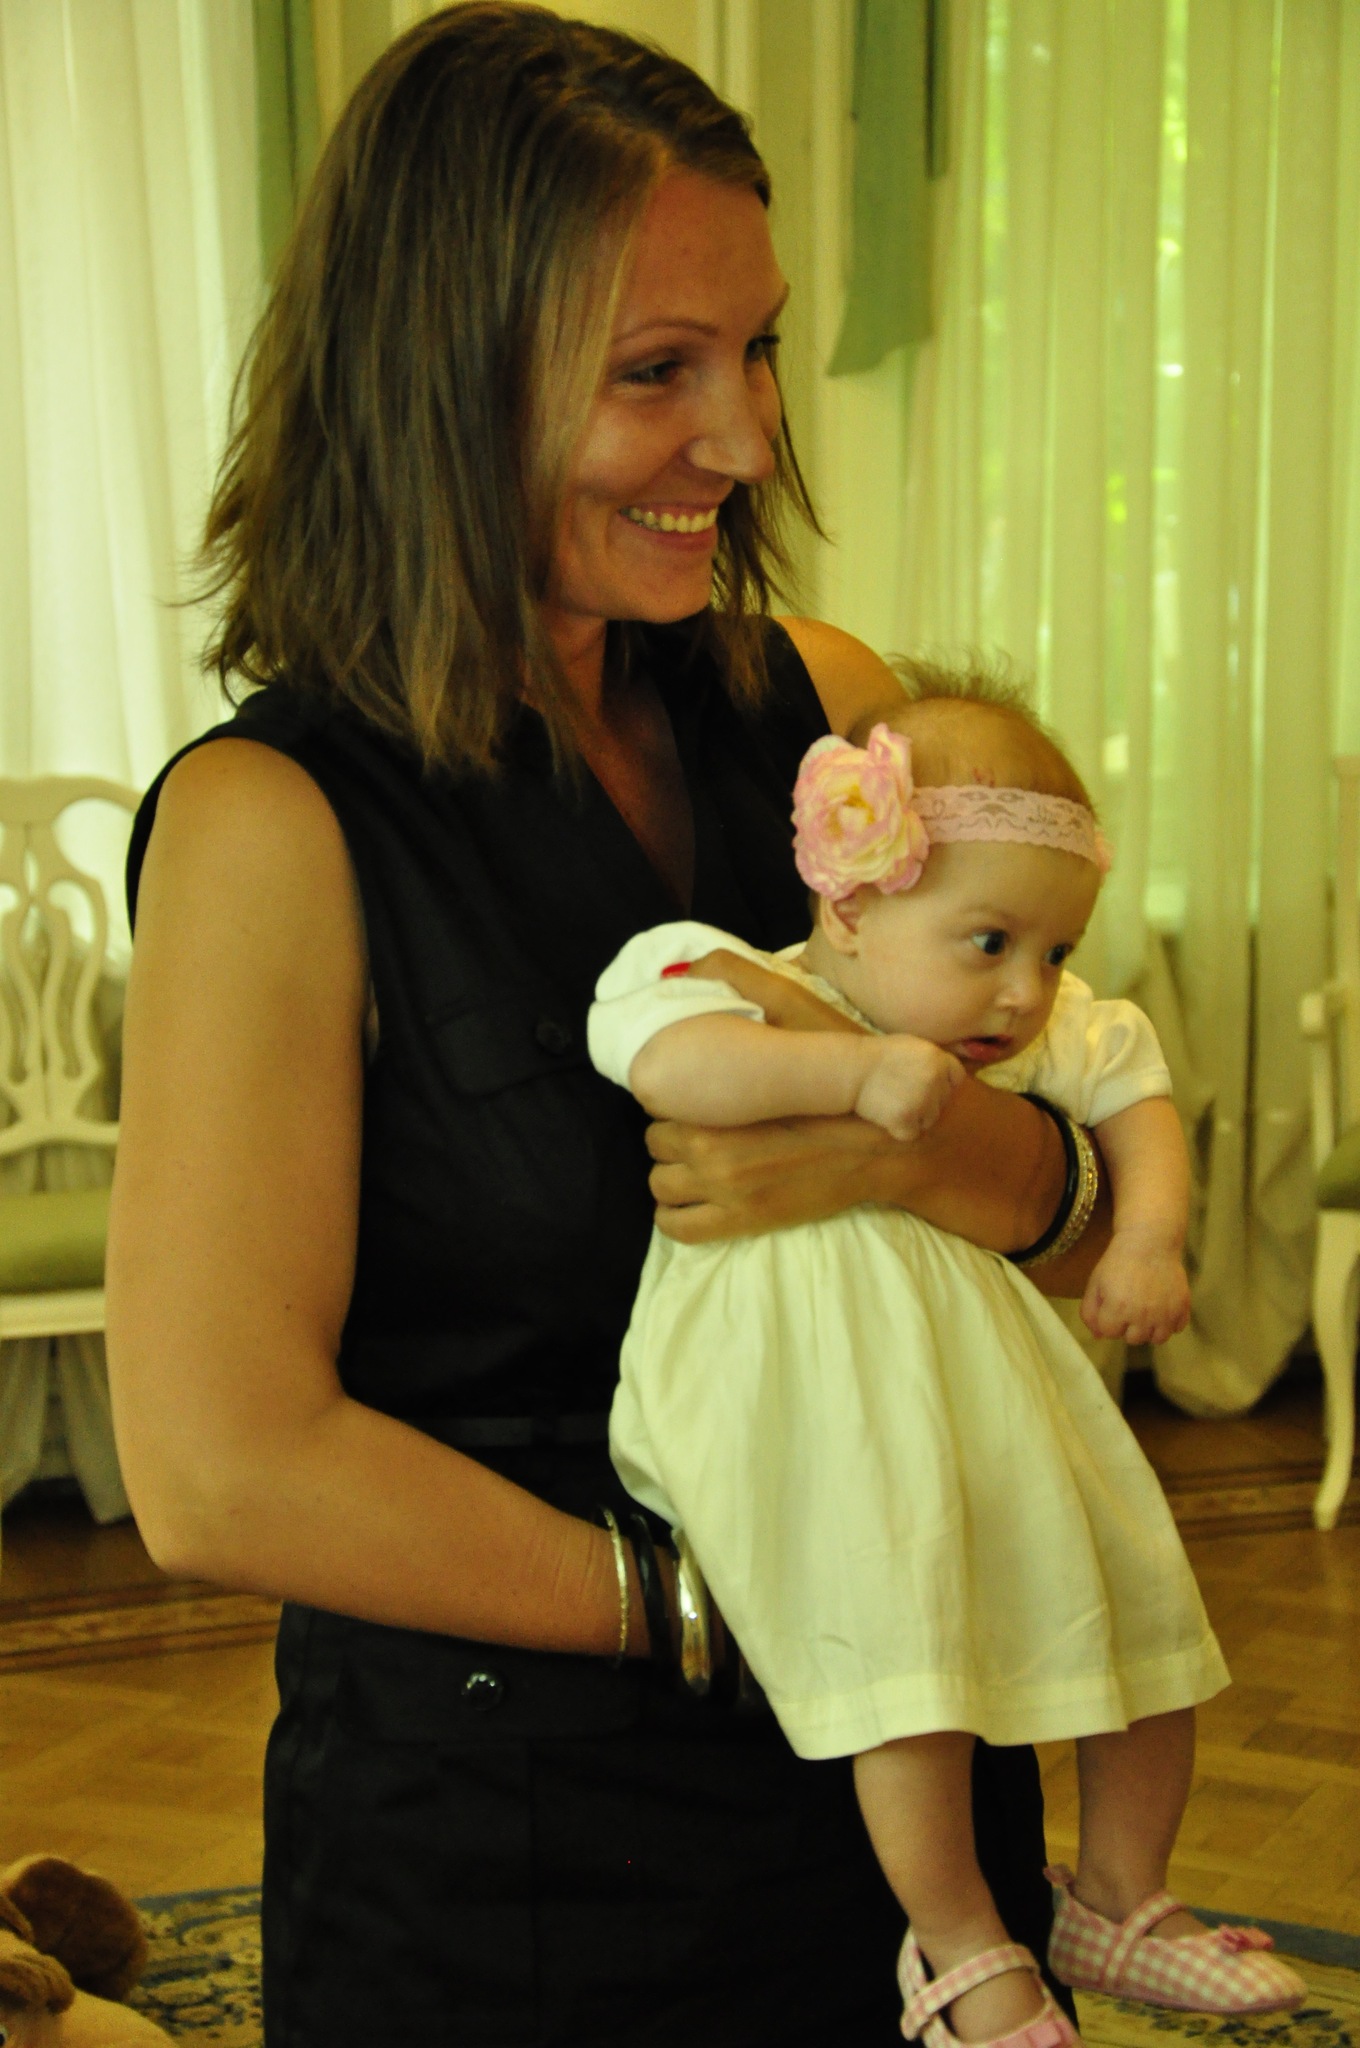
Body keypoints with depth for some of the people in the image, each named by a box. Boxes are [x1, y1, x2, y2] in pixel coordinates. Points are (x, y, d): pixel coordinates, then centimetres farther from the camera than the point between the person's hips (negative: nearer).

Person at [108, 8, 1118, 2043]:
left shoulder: (823, 706, -1)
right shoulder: (278, 820, -17)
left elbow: (1094, 1210, 2)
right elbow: (221, 1474, -21)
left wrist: (915, 1143, -20)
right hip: (505, 1851, -5)